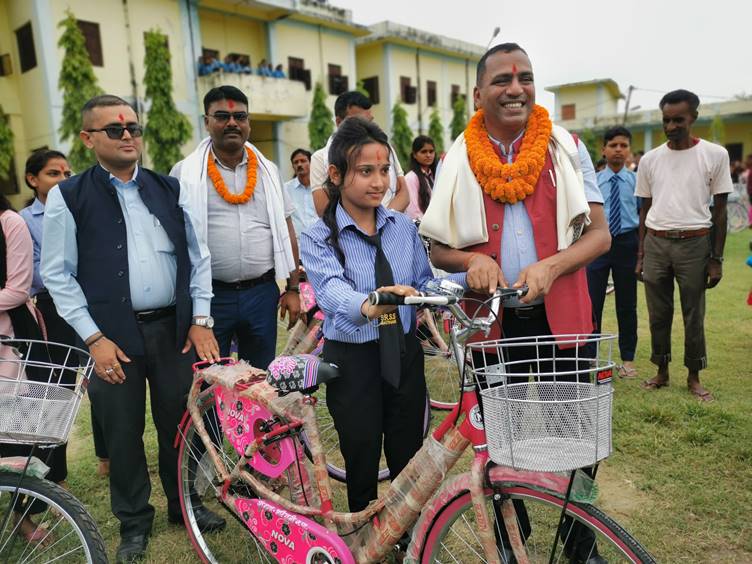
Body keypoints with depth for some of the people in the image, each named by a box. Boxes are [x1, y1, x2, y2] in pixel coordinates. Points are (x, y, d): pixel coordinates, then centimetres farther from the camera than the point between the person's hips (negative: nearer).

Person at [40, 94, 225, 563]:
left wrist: (200, 321, 1)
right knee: (123, 433, 10)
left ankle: (185, 505, 35)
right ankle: (134, 523, 32)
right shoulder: (68, 197, -1)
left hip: (174, 329, 2)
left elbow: (198, 256, 7)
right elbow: (58, 275, -2)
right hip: (113, 336, -2)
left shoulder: (169, 189, 6)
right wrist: (94, 338, -8)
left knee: (179, 423, 13)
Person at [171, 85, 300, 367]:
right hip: (210, 295, -2)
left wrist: (293, 289, 6)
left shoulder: (268, 171, 8)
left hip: (263, 292, 2)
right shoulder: (184, 172, 0)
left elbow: (286, 231, 10)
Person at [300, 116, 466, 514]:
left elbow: (423, 284, 2)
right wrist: (368, 306, -50)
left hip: (404, 355, 3)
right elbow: (332, 290, -29)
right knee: (362, 465, 10)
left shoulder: (404, 227, 3)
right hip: (353, 363, -3)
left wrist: (468, 279, -16)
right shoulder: (319, 237, -10)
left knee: (409, 461, 14)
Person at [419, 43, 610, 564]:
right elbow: (438, 250, 5)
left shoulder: (567, 147, 3)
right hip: (491, 320, 0)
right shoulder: (458, 160, 2)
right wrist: (473, 259, -17)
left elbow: (600, 235, -1)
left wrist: (550, 265, -19)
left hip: (559, 316, 0)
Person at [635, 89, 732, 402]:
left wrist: (716, 258, -2)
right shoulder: (650, 159, 6)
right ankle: (661, 372, 24)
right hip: (656, 243, 2)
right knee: (658, 314, 9)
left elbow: (720, 209, 1)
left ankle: (694, 377, 21)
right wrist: (641, 255, 7)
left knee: (694, 315, 5)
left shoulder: (715, 155, -1)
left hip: (695, 243, -2)